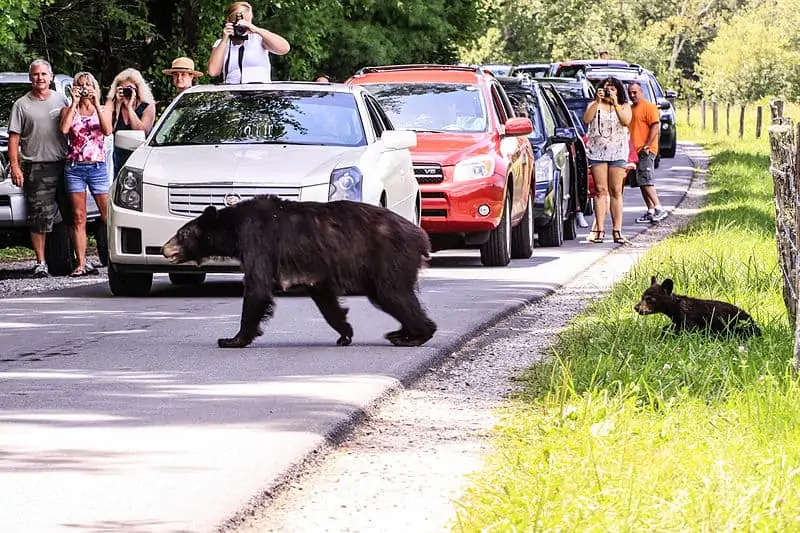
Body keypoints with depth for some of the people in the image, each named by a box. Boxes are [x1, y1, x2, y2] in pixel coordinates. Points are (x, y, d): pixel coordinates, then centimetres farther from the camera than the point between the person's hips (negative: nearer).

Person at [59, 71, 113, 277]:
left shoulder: (101, 110, 11)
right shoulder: (68, 110, 10)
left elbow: (107, 130, -8)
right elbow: (64, 129, -11)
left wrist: (96, 105, -12)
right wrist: (74, 103, -9)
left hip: (98, 166, 0)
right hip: (74, 167, 0)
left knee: (108, 215, -6)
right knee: (79, 218, -1)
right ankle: (81, 264, -1)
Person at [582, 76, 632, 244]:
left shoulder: (624, 106, 12)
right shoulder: (594, 105, 13)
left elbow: (626, 120, -9)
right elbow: (586, 119, -7)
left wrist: (615, 104, -14)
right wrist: (597, 101, -12)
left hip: (618, 152, 0)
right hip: (597, 151, 0)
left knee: (616, 191, -3)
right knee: (600, 190, -5)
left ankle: (617, 230, -3)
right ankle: (599, 229, -6)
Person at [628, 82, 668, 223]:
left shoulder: (649, 107, -7)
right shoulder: (630, 109, 20)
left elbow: (655, 127, -15)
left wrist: (646, 146, -20)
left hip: (646, 151, -9)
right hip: (635, 152, 9)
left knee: (645, 181, -15)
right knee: (642, 182, 7)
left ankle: (659, 209, -16)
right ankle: (650, 211, 10)